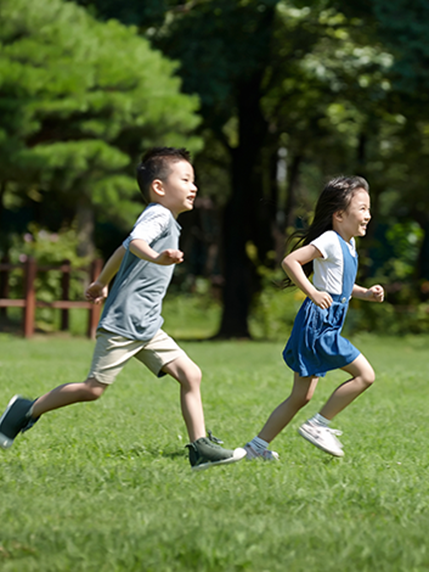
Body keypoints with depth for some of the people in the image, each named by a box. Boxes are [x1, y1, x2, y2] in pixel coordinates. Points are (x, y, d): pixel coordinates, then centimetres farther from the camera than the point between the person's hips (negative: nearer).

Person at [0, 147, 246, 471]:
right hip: (124, 322, -9)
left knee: (191, 374, -3)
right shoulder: (159, 215, -10)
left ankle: (200, 448, -5)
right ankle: (27, 411, 12)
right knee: (94, 388, -5)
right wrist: (156, 258, -54)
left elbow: (124, 249, 34)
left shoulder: (166, 221, 20)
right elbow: (135, 242, -32)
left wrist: (102, 283, 48)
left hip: (147, 327, 9)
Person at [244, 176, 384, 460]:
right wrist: (312, 293, -24)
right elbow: (290, 261, -21)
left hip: (325, 327, 10)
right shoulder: (330, 241, -13)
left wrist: (365, 293, 15)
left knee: (301, 397, 10)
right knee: (365, 375, -11)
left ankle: (258, 446, 13)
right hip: (318, 323, -10)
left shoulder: (348, 244, 16)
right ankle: (317, 425, -4)